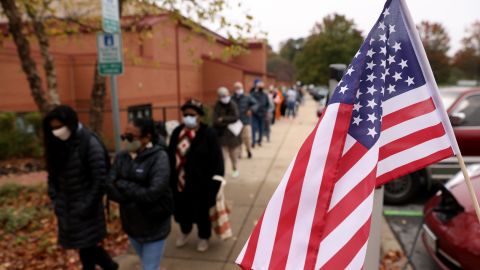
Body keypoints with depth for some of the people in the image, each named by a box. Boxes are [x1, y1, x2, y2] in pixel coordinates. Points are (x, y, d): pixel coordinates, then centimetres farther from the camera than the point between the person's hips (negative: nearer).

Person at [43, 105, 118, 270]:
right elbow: (53, 175, 13)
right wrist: (55, 201, 4)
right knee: (87, 246, 14)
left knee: (86, 248, 1)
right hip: (66, 207, 6)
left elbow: (100, 179, -17)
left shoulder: (89, 143, -16)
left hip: (85, 207, -6)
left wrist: (87, 206, -15)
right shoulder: (56, 145, 5)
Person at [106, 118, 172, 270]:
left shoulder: (159, 157, -18)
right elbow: (110, 188, -10)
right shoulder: (121, 157, -3)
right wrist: (138, 196, -22)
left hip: (154, 226, -5)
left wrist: (122, 185, -17)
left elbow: (153, 193, -26)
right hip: (131, 224, 5)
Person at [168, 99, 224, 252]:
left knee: (201, 211, 11)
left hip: (200, 183, -5)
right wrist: (169, 178, 8)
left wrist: (215, 182, -19)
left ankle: (204, 237, 38)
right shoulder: (177, 132, 4)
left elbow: (216, 158, -15)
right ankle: (185, 232, 50)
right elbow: (170, 155, 8)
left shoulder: (208, 133, -13)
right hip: (179, 182, 5)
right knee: (181, 210, 19)